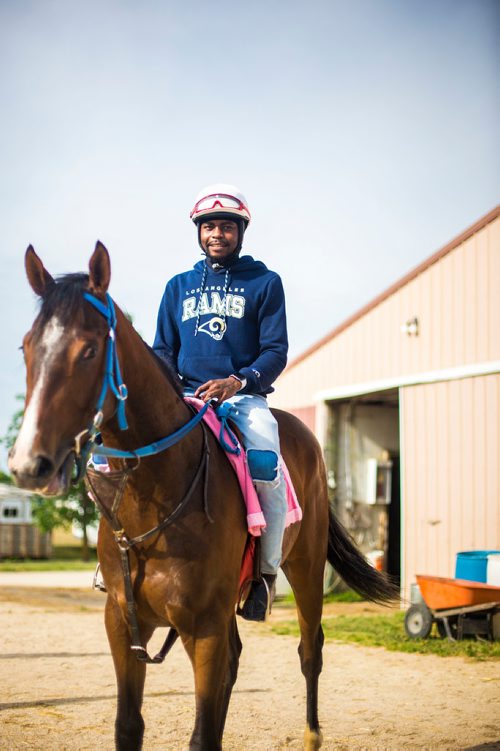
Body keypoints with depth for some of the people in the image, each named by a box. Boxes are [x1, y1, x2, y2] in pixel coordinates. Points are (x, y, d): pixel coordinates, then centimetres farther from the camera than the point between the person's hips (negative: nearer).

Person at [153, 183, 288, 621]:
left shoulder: (264, 282, 9)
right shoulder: (179, 286, 18)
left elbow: (276, 351, 1)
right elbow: (163, 350, 18)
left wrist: (239, 381, -18)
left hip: (245, 396, -3)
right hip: (185, 398, 4)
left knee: (266, 468, -32)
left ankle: (267, 570, -16)